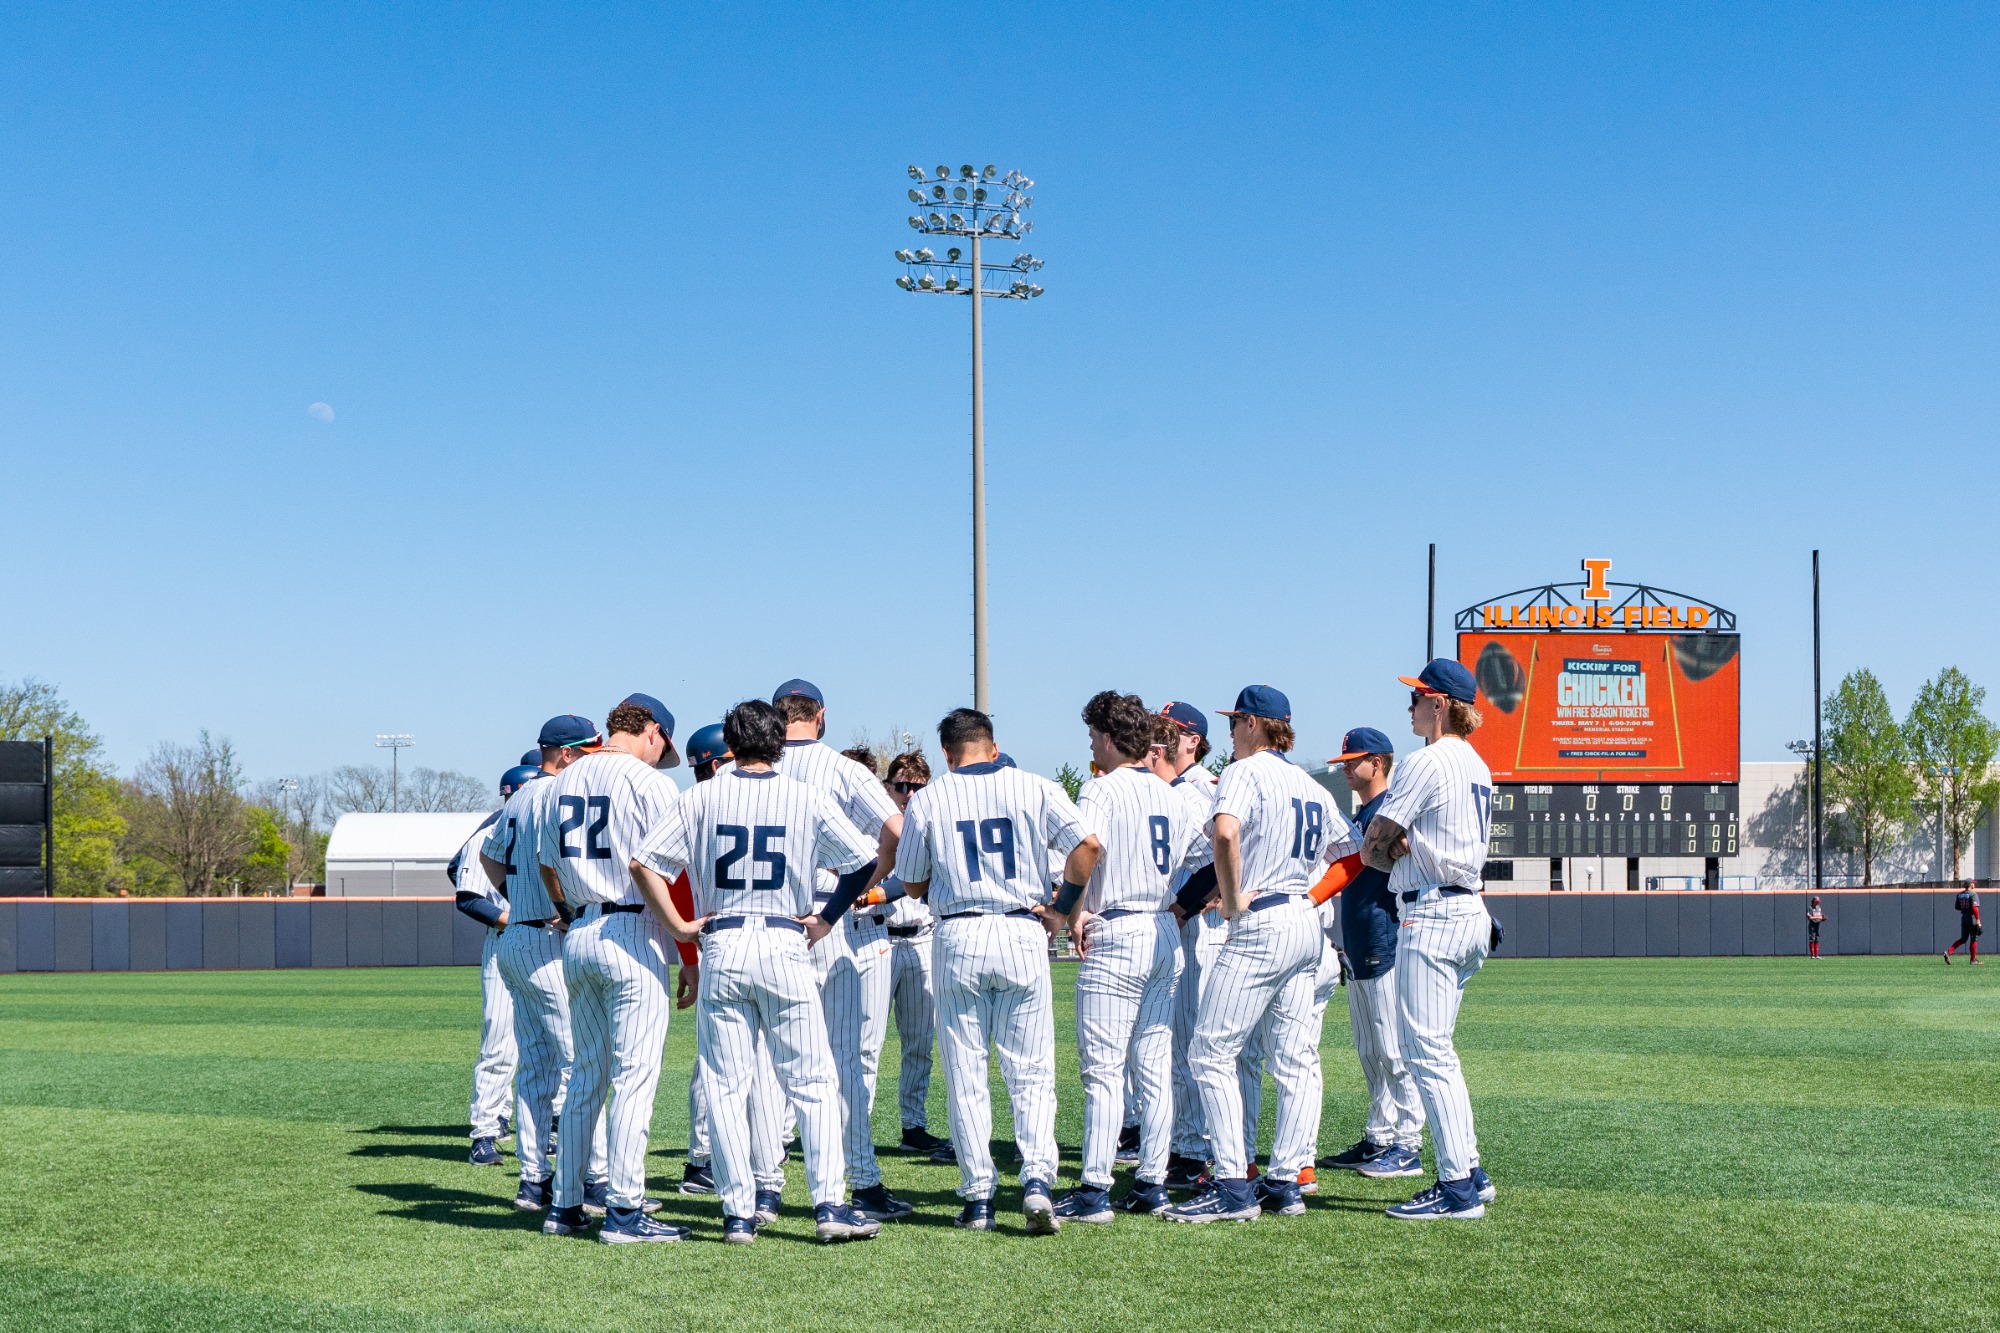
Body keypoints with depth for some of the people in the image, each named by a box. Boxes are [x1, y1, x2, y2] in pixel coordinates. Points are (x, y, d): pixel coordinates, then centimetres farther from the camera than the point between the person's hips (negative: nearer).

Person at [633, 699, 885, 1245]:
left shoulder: (701, 797, 3)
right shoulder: (807, 798, 1)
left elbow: (643, 862, -3)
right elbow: (866, 862, -2)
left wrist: (678, 924, 2)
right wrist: (828, 918, 7)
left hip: (720, 949, 1)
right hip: (784, 946, -1)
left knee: (726, 1086, 7)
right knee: (813, 1081, 4)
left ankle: (739, 1213, 6)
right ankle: (829, 1204, -3)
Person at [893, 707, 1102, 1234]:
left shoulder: (928, 799, 3)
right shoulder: (1034, 788, 3)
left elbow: (911, 884, 9)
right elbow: (1087, 845, -7)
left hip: (957, 938, 0)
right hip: (1022, 934, 0)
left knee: (966, 1076, 7)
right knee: (1031, 1072, 5)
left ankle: (978, 1198, 7)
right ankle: (1037, 1177, -12)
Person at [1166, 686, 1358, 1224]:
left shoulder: (1245, 773, -8)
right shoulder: (1311, 786, 16)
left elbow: (1225, 832, -28)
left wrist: (1233, 899, -18)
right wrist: (1311, 892, 15)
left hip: (1260, 926, -9)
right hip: (1308, 924, 9)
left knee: (1211, 1052, -5)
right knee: (1294, 1059, 9)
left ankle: (1234, 1189, -10)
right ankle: (1285, 1183, 11)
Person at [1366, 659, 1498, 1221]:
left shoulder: (1426, 763, -13)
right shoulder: (1478, 767, 16)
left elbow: (1372, 850, -10)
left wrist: (1398, 855, 9)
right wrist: (1412, 852, -2)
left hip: (1431, 912, -10)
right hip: (1470, 911, 10)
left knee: (1426, 1052, -7)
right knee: (1436, 1050, 16)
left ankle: (1458, 1189, -8)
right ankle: (1469, 1170, 18)